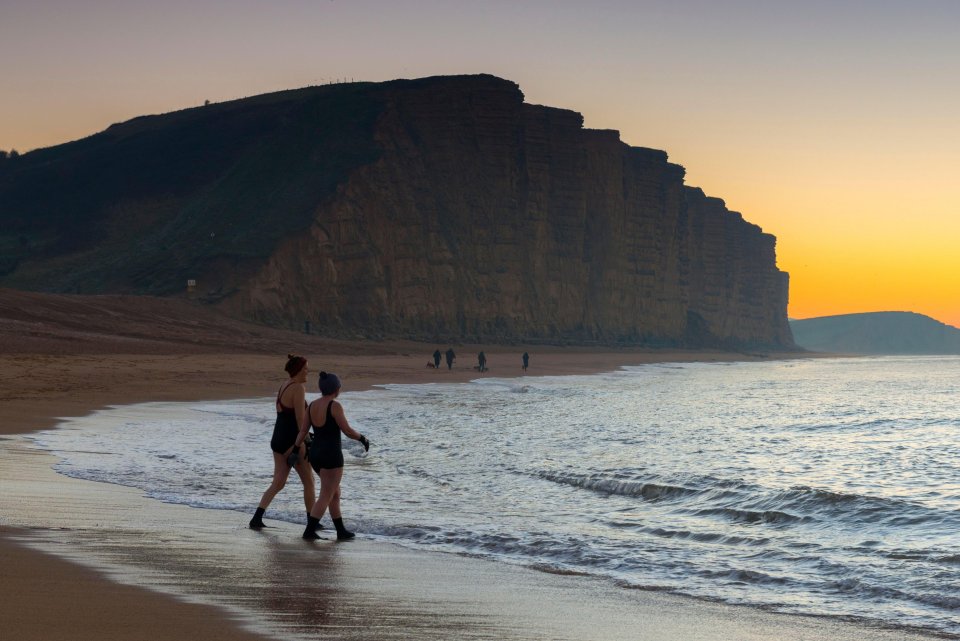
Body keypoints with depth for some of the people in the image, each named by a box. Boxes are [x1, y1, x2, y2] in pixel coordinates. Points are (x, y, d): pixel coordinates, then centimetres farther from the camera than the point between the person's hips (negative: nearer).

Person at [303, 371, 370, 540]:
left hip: (315, 454, 8)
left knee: (335, 493, 18)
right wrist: (363, 438, 1)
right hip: (332, 455, -8)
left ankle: (341, 531, 21)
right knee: (325, 497, -2)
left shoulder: (312, 406, 6)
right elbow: (347, 431, -14)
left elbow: (302, 432, 6)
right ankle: (309, 531, -7)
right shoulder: (334, 406, -15)